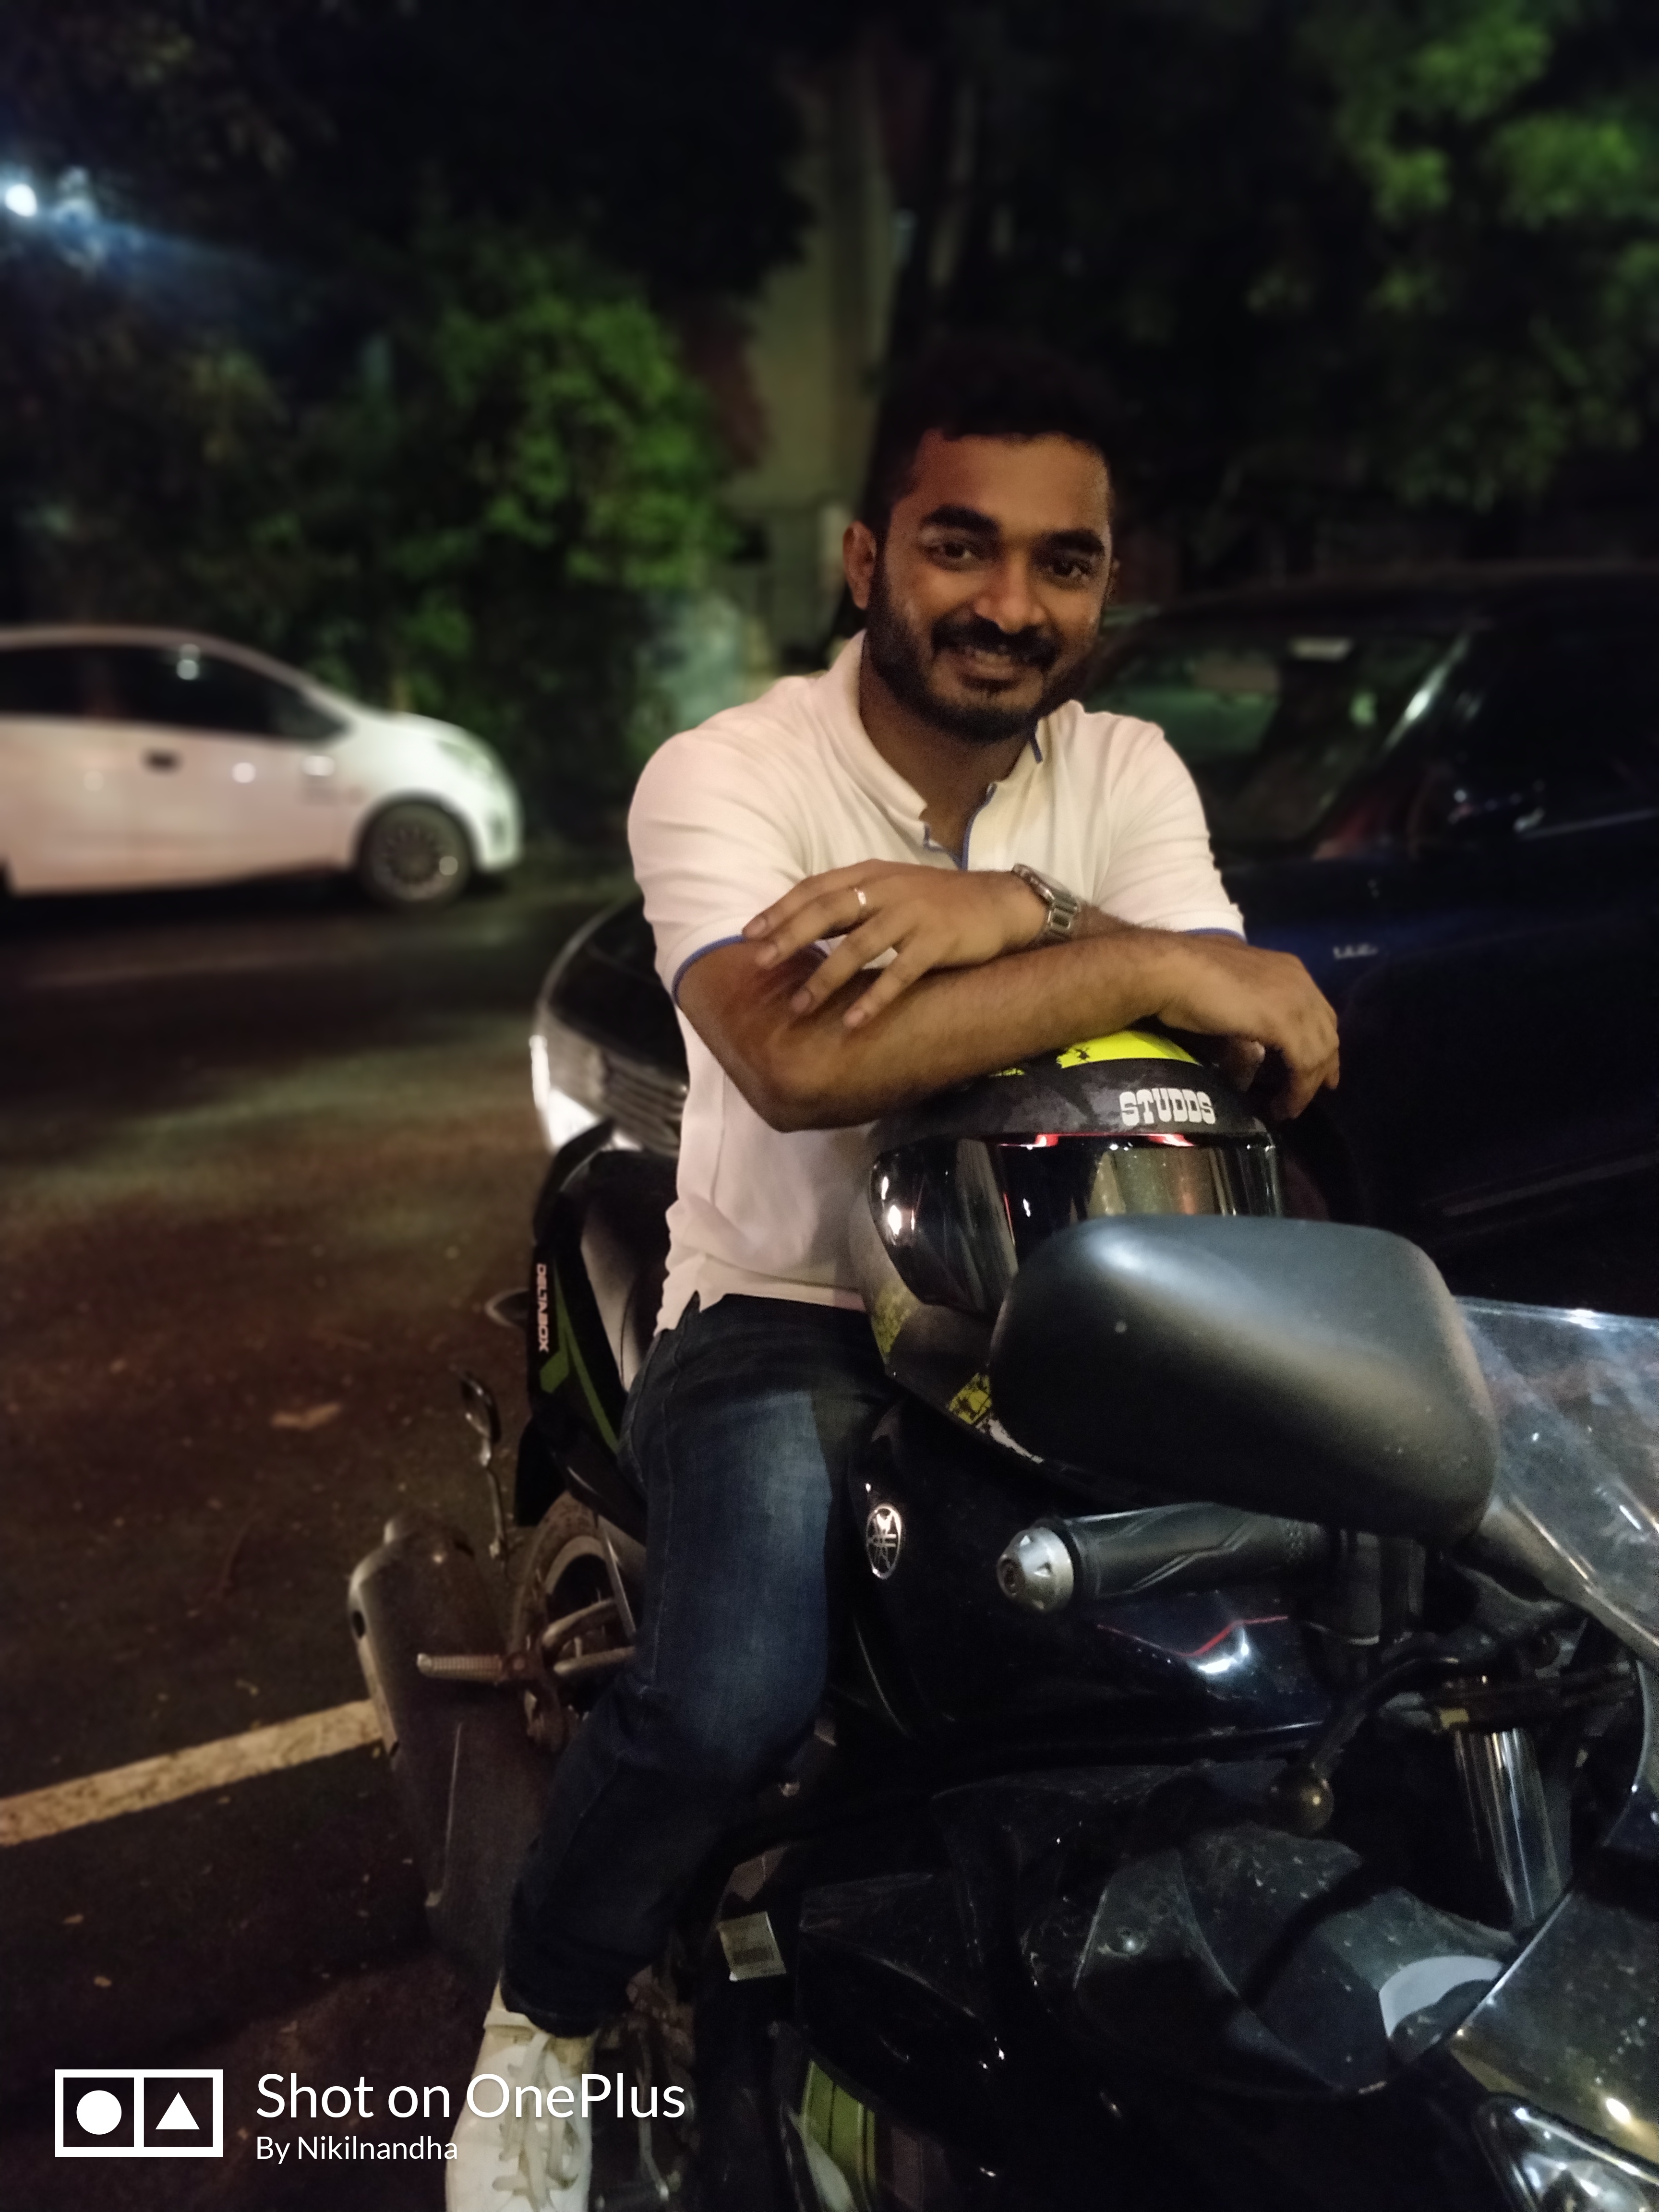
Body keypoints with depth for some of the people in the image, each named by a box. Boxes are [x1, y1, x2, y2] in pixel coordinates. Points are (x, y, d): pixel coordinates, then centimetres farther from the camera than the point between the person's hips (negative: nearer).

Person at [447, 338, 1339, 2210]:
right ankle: (548, 2009, 6)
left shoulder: (1127, 773, 2)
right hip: (786, 1311, -4)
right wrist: (1135, 960, -29)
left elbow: (1261, 1038, -12)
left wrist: (1012, 912, -28)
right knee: (737, 1693, -28)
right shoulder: (723, 777, -12)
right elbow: (797, 1060, -32)